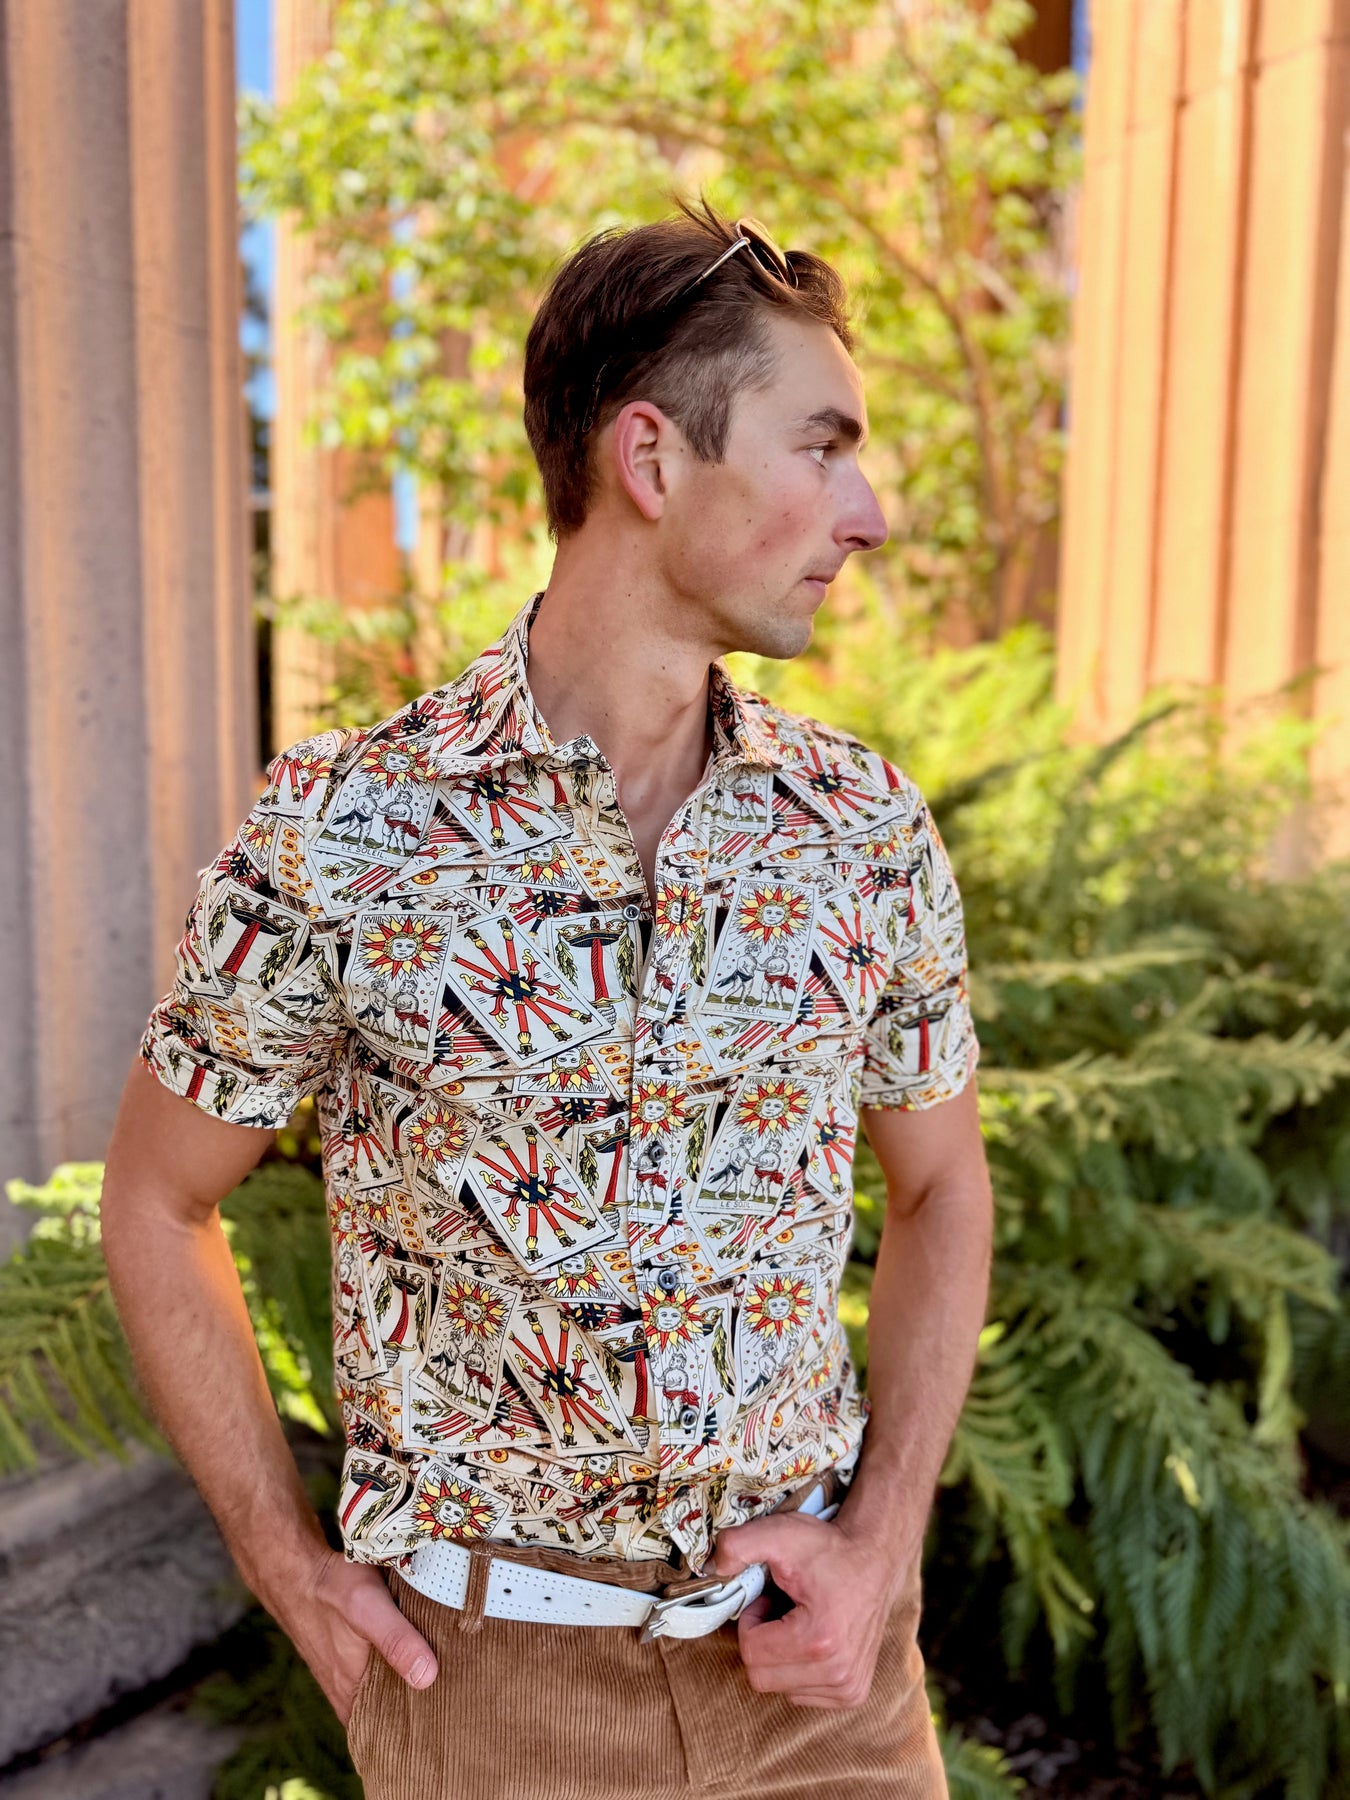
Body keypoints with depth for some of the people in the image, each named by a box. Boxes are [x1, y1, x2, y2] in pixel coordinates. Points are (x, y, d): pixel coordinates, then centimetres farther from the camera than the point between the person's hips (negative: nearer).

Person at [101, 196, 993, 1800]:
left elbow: (939, 1186, 5)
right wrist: (287, 1567, -4)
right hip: (488, 1662, -2)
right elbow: (158, 1203, -2)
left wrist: (883, 1542, -4)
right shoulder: (332, 840, -15)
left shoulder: (864, 826, -7)